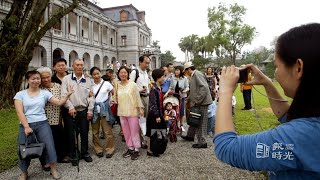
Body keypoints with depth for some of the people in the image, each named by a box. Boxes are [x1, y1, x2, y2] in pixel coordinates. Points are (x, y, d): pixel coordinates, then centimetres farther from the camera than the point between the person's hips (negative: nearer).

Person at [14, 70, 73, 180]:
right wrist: (26, 127, -14)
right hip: (25, 125, 0)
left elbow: (59, 102, -3)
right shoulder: (20, 94, 3)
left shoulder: (45, 93, 5)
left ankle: (54, 170, 11)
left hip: (42, 124, 0)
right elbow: (19, 112, -5)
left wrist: (68, 94, -18)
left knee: (49, 145, -6)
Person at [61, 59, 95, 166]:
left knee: (84, 133, 10)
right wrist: (70, 107, -15)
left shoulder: (88, 80, 8)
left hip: (84, 111, 2)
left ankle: (85, 153, 28)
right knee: (71, 134, 6)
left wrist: (90, 110, 0)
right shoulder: (66, 79, 2)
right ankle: (73, 155, 22)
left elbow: (91, 96, 6)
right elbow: (63, 95, -5)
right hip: (71, 111, -2)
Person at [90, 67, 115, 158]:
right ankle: (98, 149, 24)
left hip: (104, 109, -2)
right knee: (95, 131, 9)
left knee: (107, 131, 0)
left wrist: (109, 99, 3)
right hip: (94, 109, 2)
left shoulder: (106, 84, 0)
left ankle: (110, 149, 15)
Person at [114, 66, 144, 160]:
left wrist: (140, 108, -6)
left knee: (134, 131, 3)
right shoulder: (117, 85, 6)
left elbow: (137, 97, -5)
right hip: (122, 112, 5)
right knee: (126, 131, 12)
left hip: (132, 111, -4)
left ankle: (136, 150, 15)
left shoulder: (133, 84, -7)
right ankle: (130, 148, 26)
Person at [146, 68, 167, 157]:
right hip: (153, 115, -9)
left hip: (159, 114, 9)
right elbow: (153, 104, -20)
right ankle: (149, 151, 18)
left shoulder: (160, 88, 9)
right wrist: (157, 116, -18)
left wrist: (161, 114, 16)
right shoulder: (154, 89, -18)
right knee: (152, 133, 4)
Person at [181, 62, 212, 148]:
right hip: (197, 103, 10)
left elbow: (204, 88, -24)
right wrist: (189, 99, 20)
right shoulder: (193, 76, 16)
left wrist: (197, 101, -23)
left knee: (201, 122, -2)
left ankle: (202, 142, 7)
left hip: (202, 103, -10)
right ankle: (190, 136, 36)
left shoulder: (197, 74, -14)